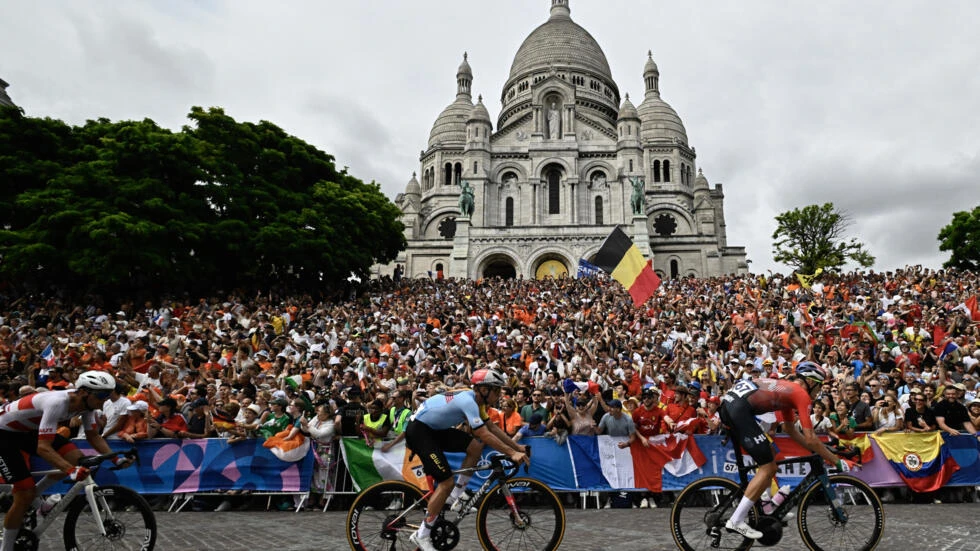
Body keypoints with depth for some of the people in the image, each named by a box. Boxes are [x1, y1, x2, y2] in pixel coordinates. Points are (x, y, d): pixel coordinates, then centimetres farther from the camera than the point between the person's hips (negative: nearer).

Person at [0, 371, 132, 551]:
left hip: (29, 430, 7)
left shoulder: (86, 402, -14)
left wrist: (116, 458, -17)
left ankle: (32, 495, 10)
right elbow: (43, 448, -40)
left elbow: (93, 436, -4)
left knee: (77, 459, -10)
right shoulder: (57, 402, -37)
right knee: (25, 496, -10)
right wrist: (71, 471, -51)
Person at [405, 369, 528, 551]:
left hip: (434, 428, 9)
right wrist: (512, 453, -27)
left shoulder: (476, 400, 3)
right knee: (446, 481, -11)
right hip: (418, 431, -9)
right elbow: (485, 435, -30)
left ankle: (456, 495, 12)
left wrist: (518, 447, 6)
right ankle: (422, 535, 0)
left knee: (476, 447, 0)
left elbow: (492, 427, 10)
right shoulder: (468, 401, -26)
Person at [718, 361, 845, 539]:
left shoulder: (786, 388, 30)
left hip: (728, 401, 10)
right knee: (768, 468, 0)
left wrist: (815, 450, 38)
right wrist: (836, 461, 14)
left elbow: (789, 429, 37)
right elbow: (810, 439, 2)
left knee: (769, 454, 24)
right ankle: (736, 521, 1)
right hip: (740, 409, -9)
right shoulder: (801, 394, 4)